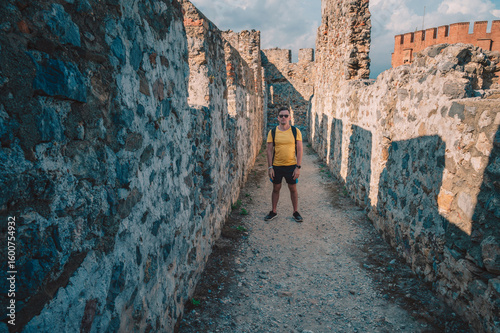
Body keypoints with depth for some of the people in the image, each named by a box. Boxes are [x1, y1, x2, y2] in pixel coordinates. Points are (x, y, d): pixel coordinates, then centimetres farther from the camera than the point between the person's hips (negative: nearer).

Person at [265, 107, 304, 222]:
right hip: (276, 166, 1)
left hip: (291, 166, -1)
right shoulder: (272, 132, -1)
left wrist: (298, 167, -8)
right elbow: (269, 150, 0)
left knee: (293, 189, 10)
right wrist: (270, 167, -6)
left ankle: (296, 212, 26)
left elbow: (299, 150, -3)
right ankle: (273, 211, 28)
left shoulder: (295, 131, -3)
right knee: (276, 189, 12)